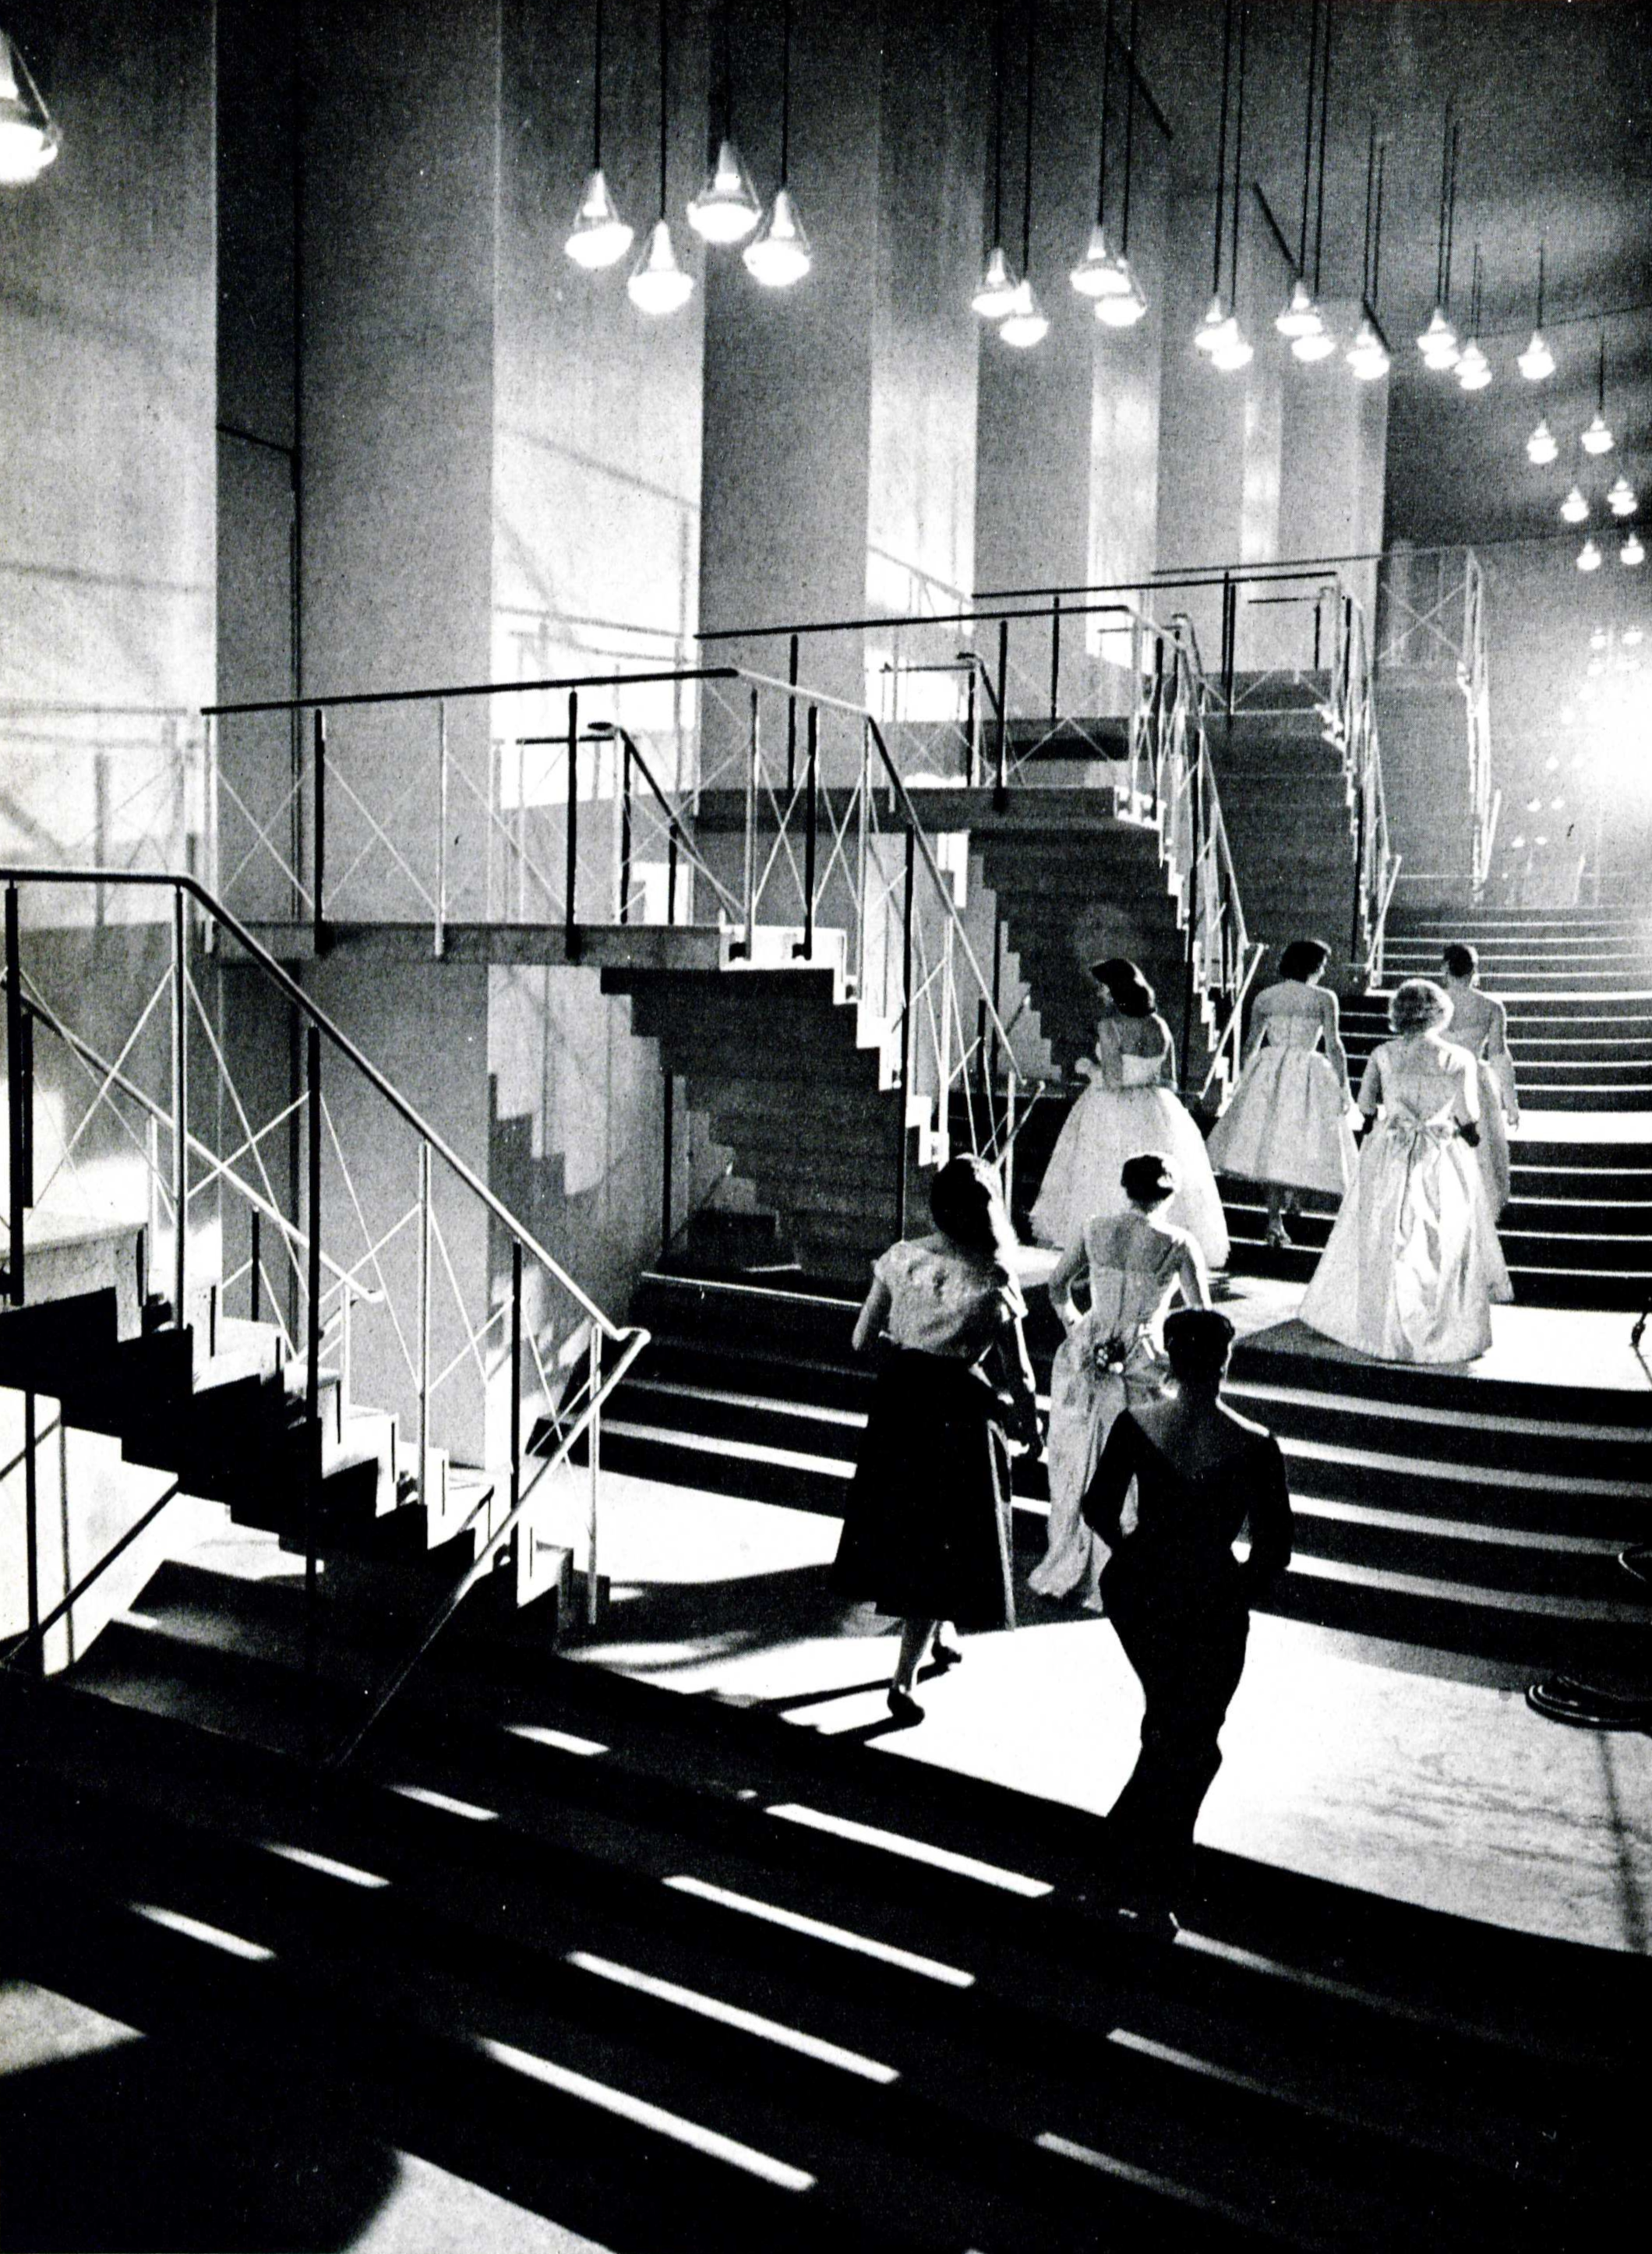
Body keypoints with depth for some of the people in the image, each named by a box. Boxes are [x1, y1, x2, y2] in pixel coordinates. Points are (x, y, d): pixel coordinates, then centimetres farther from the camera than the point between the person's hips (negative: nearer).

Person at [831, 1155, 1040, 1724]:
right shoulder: (992, 1282, -16)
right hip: (955, 1414, -5)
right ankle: (904, 1678, 7)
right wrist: (1029, 1424, 7)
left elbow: (862, 1340, 2)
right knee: (942, 1542, 7)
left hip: (896, 1401, 5)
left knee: (902, 1523, 22)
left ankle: (932, 1640, 42)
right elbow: (1017, 1377, -11)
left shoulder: (900, 1258, -4)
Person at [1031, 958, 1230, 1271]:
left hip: (1112, 1115, -5)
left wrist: (1088, 1066, -1)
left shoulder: (1109, 1026, -14)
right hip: (1156, 1114, 6)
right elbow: (1166, 1080, 8)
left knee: (1106, 1181, 2)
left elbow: (1112, 1079, -18)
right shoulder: (1159, 1026, 4)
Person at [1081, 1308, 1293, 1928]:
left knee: (1166, 1714, 29)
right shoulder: (1253, 1446, -18)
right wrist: (1240, 1586, 6)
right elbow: (1274, 1547, -12)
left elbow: (1099, 1513, -5)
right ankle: (1152, 1883, 20)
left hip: (1135, 1591, 3)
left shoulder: (1135, 1425, -12)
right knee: (1190, 1743, 15)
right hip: (1209, 1601, -3)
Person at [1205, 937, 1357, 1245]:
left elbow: (1251, 1044, 11)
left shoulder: (1263, 997, 5)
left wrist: (1244, 1080, 23)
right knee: (1300, 1142, 10)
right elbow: (1334, 1046, -7)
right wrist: (1344, 1086, 0)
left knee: (1271, 1144, 7)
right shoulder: (1324, 998, -5)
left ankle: (1275, 1220, 3)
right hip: (1306, 1074, -3)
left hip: (1268, 1073, 3)